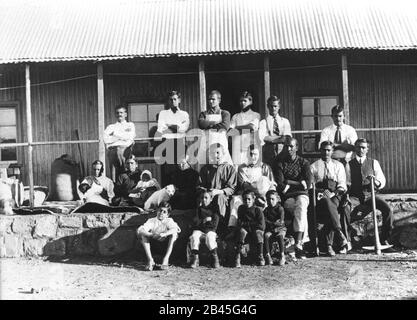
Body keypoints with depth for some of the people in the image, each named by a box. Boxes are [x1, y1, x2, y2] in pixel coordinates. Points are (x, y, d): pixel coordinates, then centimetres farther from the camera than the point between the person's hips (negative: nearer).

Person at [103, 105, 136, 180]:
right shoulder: (111, 127, 24)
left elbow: (130, 137, 3)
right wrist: (122, 137, 2)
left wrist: (115, 135, 4)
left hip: (126, 148, -1)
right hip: (113, 148, 1)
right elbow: (105, 139, 6)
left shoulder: (130, 125, 22)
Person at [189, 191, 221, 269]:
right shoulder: (199, 209, 15)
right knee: (194, 236, -31)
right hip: (199, 230, 2)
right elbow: (196, 223, 4)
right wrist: (204, 220, -11)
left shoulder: (214, 208, 7)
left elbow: (215, 224, -3)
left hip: (210, 230, -2)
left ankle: (215, 259, -30)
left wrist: (201, 223, -4)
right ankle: (194, 259, -30)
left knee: (209, 237, -35)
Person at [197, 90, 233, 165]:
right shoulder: (203, 114, 18)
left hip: (220, 143, -2)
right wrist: (215, 122, -4)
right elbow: (201, 124, -2)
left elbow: (225, 126, -7)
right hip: (206, 143, 2)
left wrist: (209, 125, -1)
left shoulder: (225, 113, 11)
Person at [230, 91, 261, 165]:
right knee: (237, 165, -9)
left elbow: (253, 126, -8)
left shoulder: (256, 115, 11)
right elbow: (230, 131, 6)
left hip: (250, 148, -2)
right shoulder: (235, 116, 18)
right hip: (237, 149, 2)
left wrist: (237, 127, 2)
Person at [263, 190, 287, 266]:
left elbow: (281, 222, -10)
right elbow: (265, 221, 0)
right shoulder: (266, 210, 9)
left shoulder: (280, 208, -1)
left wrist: (270, 223, -9)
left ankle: (282, 255, -29)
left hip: (280, 228, -2)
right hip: (270, 229, 2)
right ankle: (268, 255, -26)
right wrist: (274, 223, -11)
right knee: (266, 235, -30)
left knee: (280, 236, -35)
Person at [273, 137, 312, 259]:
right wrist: (299, 184, -5)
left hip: (301, 194, 0)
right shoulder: (279, 163, 9)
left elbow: (307, 184, 0)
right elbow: (280, 186, -3)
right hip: (287, 198, 0)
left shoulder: (304, 163, 13)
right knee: (301, 211, -31)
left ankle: (298, 244, -39)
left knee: (300, 206, -33)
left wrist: (289, 183, -1)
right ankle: (304, 239, -30)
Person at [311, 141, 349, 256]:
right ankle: (341, 236, -43)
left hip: (335, 196, 1)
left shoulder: (338, 165, 20)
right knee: (328, 203, -37)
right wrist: (321, 192, -11)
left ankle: (329, 245, -35)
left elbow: (342, 185, 11)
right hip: (320, 196, -1)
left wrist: (334, 193, -9)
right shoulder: (314, 166, 18)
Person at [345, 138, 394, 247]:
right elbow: (346, 183, 8)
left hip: (369, 195, 1)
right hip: (355, 197, -1)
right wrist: (346, 196, -11)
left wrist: (376, 182, -18)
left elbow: (382, 182, 6)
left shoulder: (374, 163, 11)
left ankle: (385, 239, -7)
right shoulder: (349, 164, 10)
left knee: (387, 208, -25)